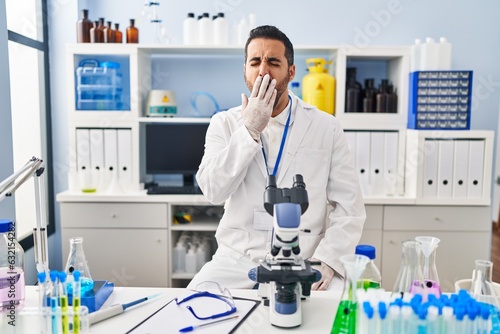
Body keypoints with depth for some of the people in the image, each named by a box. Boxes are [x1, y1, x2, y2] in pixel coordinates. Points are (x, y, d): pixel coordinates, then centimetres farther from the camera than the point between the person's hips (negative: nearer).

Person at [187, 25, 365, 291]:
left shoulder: (326, 128, 1)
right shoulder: (224, 123, 4)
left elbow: (349, 208, -1)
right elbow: (214, 191, -10)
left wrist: (326, 262, -14)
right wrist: (249, 130, -15)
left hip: (304, 262, 0)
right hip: (238, 260, 1)